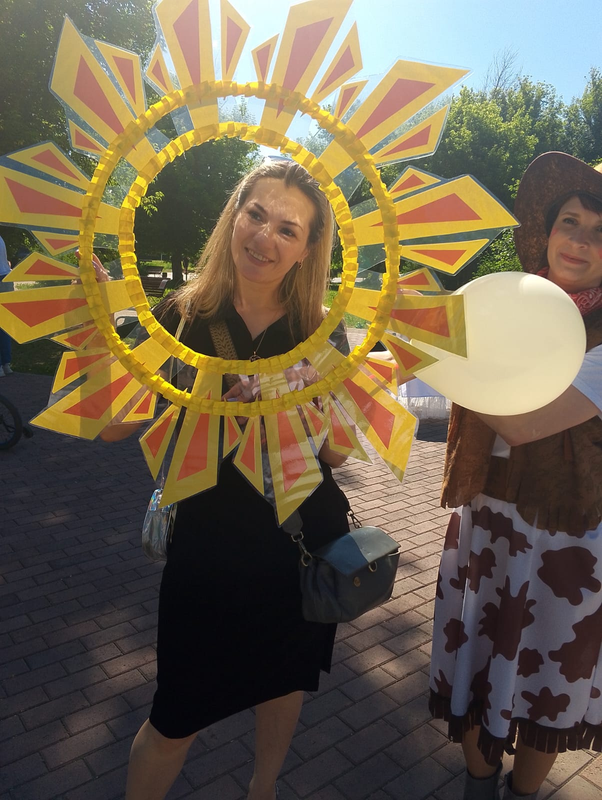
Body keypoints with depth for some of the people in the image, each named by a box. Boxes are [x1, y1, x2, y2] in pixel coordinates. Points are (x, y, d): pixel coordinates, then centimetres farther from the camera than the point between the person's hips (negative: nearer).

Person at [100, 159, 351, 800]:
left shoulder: (320, 334, -5)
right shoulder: (184, 315, -8)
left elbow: (337, 453, -3)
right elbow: (111, 424, -12)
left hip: (302, 540, 3)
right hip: (207, 538, -2)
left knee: (286, 678, 23)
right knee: (177, 718, 8)